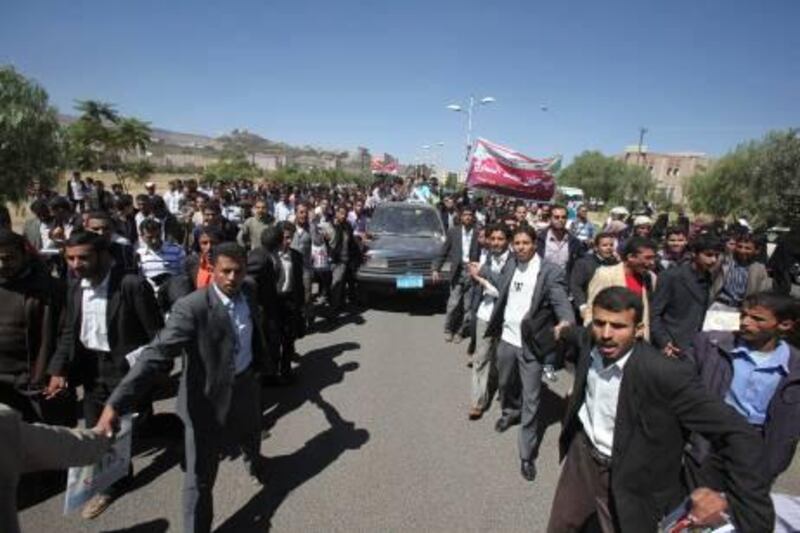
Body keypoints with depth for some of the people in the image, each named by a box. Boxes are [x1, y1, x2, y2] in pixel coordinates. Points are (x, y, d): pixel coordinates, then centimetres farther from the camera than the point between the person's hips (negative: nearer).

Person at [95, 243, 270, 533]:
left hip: (246, 386, 6)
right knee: (199, 478, 5)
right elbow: (156, 354, -34)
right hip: (208, 399, -6)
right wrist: (115, 404, -41)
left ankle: (254, 460, 69)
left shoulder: (247, 295, -8)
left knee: (251, 437, 34)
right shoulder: (191, 307, -27)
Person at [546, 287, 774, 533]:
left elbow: (740, 436, -27)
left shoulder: (666, 374, -32)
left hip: (629, 481, -4)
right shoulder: (589, 341, -14)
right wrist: (566, 332, 33)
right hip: (582, 455, 5)